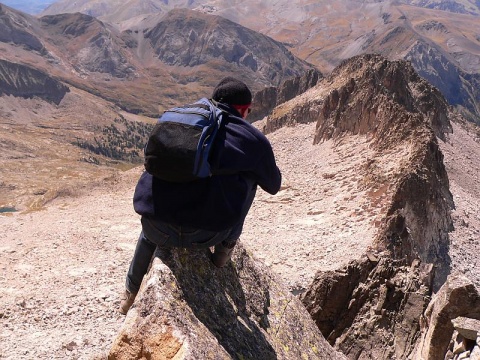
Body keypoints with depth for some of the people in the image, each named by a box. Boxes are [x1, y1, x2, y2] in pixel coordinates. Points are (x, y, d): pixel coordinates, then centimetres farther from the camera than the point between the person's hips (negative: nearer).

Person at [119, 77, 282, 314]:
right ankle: (225, 247, 22)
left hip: (158, 231, 4)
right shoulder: (253, 139, 5)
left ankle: (131, 294, 48)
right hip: (205, 235, -3)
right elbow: (273, 186, 21)